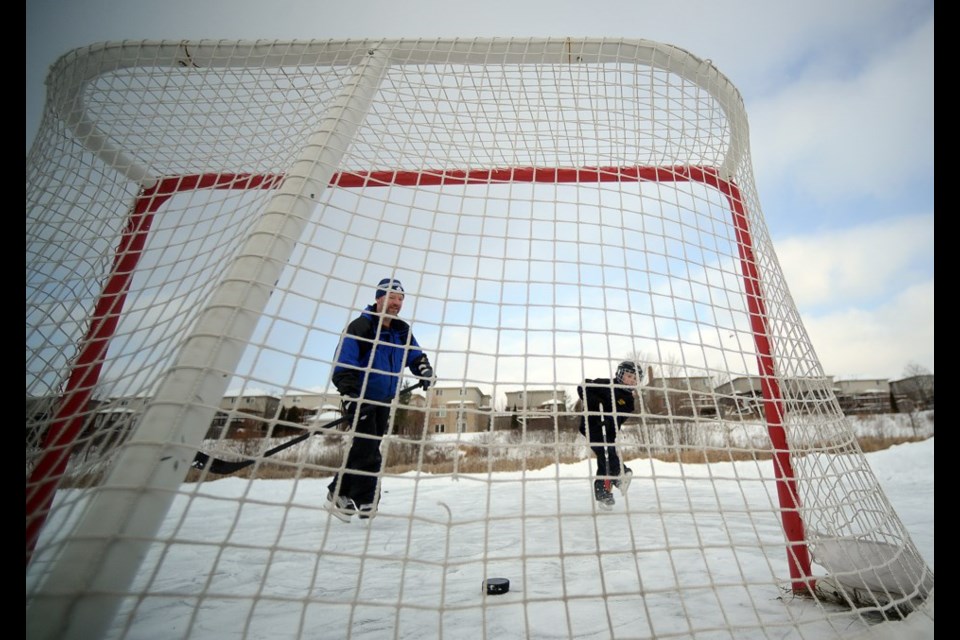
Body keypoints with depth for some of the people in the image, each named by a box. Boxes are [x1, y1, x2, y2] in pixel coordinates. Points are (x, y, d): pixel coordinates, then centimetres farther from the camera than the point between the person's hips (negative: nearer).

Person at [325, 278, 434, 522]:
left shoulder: (402, 330, 3)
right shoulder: (360, 327, -17)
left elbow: (415, 355, 12)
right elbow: (343, 366, -19)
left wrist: (424, 369, -10)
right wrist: (350, 397, -28)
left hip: (385, 400, 7)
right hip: (361, 399, -7)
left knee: (368, 448, 12)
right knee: (367, 447, -11)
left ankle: (339, 493, 27)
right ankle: (364, 501, 5)